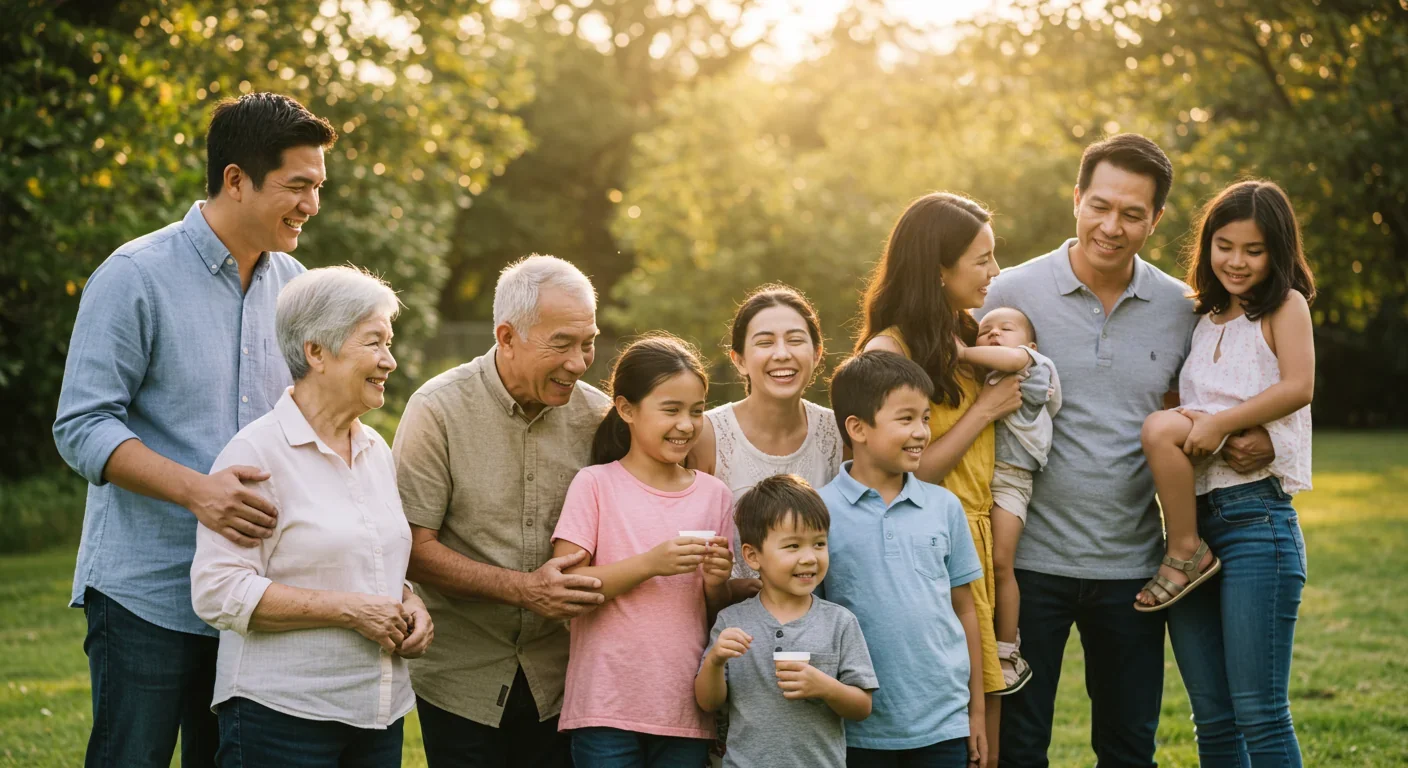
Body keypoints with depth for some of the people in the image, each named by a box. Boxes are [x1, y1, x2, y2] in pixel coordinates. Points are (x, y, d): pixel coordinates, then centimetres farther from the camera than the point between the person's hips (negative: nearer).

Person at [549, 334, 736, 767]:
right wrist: (650, 564, -18)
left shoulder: (714, 495, 8)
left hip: (686, 710, 3)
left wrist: (716, 583, -8)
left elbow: (721, 616, 13)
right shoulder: (596, 485, -2)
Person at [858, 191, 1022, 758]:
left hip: (980, 549, 7)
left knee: (987, 717, 6)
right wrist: (985, 409, -8)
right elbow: (905, 477, -14)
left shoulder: (967, 343, 14)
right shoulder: (890, 351, -9)